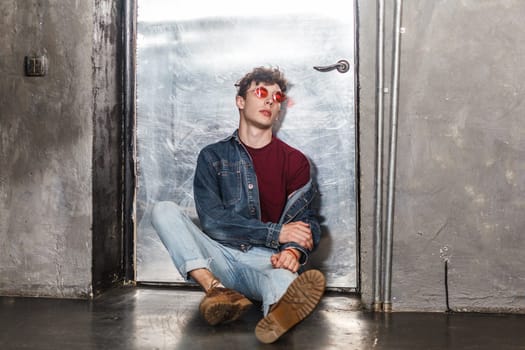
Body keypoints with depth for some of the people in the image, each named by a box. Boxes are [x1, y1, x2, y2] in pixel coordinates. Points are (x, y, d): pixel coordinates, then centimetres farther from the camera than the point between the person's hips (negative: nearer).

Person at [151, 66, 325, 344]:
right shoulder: (213, 156, 9)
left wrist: (294, 250, -25)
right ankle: (216, 290, -40)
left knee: (285, 276, -36)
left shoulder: (295, 161, 10)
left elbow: (307, 221, 0)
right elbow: (211, 220, -4)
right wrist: (275, 233, -13)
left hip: (267, 260, -1)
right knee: (164, 211, -20)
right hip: (219, 256, 2)